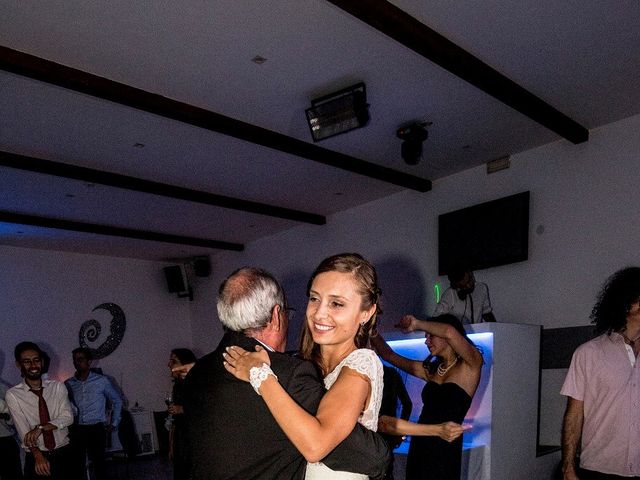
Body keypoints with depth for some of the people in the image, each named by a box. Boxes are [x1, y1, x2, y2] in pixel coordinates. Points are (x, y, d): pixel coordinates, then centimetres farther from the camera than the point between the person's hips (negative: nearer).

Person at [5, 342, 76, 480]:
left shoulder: (57, 387, 0)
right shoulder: (13, 395, -7)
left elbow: (68, 417, -8)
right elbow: (23, 431, -14)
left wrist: (41, 428, -22)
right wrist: (38, 456, -25)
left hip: (64, 454, 2)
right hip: (35, 457, -2)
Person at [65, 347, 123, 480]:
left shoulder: (102, 381, -1)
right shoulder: (68, 384, 5)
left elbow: (117, 401, 9)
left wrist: (114, 424, 6)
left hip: (96, 429, -2)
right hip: (76, 430, 2)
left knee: (98, 463, -1)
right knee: (78, 464, 1)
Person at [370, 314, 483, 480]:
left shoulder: (470, 366, -4)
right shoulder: (430, 370, 14)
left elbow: (450, 332, -24)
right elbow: (389, 355, 15)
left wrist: (416, 324, -11)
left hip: (445, 450, -6)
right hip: (418, 448, 6)